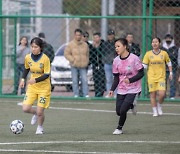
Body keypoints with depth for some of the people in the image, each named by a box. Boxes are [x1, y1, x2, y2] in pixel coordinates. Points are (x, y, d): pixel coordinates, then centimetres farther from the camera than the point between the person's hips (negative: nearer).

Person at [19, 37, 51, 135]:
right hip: (32, 87, 4)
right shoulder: (28, 58, -4)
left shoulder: (45, 59, -18)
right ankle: (35, 113, 27)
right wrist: (23, 79, 2)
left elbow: (47, 75, -18)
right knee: (25, 109, -9)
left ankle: (40, 127, 25)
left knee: (40, 111, -6)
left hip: (44, 87, -4)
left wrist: (35, 80, -30)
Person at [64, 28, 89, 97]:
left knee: (85, 80, -6)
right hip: (74, 66, -2)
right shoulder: (70, 44, 0)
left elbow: (87, 55, 20)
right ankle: (76, 94, 3)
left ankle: (86, 94, -4)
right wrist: (73, 60, -13)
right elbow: (66, 54, -2)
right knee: (75, 81, -1)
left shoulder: (85, 45, 11)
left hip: (83, 66, 2)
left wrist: (86, 62, 6)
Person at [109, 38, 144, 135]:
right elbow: (116, 77, 4)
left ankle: (119, 128, 11)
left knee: (123, 110, -15)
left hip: (133, 89, -5)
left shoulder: (134, 58, -15)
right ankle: (131, 106, 35)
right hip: (121, 90, 5)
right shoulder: (116, 60, -1)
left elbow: (141, 73, -12)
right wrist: (112, 89, -9)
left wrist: (130, 80, -25)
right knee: (119, 112, 2)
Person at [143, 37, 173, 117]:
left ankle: (159, 106, 17)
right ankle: (155, 111, 14)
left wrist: (171, 73, 11)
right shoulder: (148, 54, 1)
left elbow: (169, 63, 16)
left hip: (161, 77, 0)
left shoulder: (164, 53, 2)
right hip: (151, 77, 0)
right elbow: (144, 65, 3)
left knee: (162, 94, -13)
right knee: (153, 95, 1)